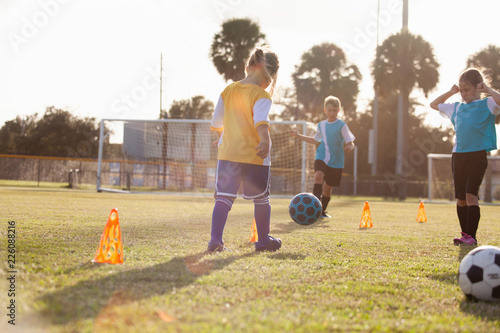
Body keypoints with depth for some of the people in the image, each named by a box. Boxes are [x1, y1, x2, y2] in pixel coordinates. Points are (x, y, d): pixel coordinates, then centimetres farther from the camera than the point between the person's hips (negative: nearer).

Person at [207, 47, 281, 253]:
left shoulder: (228, 90, 8)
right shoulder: (261, 95, -9)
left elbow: (216, 122, 15)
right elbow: (261, 121, -28)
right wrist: (265, 141, -40)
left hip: (228, 153, 4)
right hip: (255, 156, -4)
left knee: (224, 197, 4)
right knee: (261, 198, 12)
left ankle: (215, 239, -10)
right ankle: (263, 240, 23)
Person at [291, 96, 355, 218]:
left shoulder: (342, 125, -4)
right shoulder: (321, 125, 8)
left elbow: (350, 143, -5)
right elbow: (316, 140, 25)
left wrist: (349, 147, -28)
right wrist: (299, 136, 25)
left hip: (336, 161, -1)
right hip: (321, 157, 1)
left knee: (328, 186, 7)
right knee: (318, 176, -28)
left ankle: (322, 211, 28)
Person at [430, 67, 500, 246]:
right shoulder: (456, 108, 15)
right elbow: (434, 104, 29)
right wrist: (450, 92, 19)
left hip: (478, 155, -6)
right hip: (458, 155, 6)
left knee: (471, 194, -15)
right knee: (460, 198, 8)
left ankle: (471, 236, -13)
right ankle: (465, 234, 18)